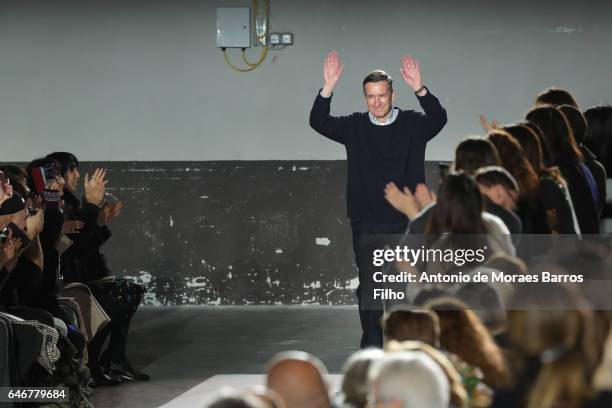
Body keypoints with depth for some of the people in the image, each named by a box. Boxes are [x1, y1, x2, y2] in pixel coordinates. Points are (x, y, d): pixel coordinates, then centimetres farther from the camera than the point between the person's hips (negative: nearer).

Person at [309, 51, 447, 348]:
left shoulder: (412, 125, 1)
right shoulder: (355, 128, 4)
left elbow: (438, 118, -18)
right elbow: (319, 122, -8)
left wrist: (419, 88, -35)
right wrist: (328, 87, -24)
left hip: (405, 224, -1)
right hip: (367, 225, 1)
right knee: (368, 289, 1)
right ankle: (371, 348, 9)